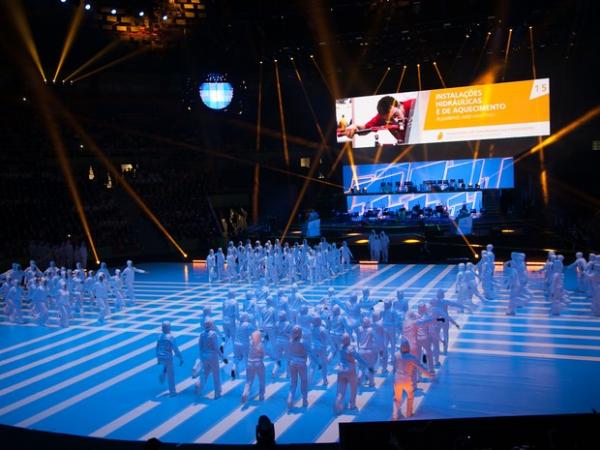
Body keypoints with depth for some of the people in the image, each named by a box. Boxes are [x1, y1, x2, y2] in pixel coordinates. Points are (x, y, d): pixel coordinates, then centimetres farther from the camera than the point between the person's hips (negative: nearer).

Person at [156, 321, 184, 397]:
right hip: (168, 358, -6)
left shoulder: (159, 336, 1)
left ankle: (162, 375, 16)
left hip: (160, 357, 6)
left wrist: (158, 358, 23)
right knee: (170, 375, 7)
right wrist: (181, 359, -10)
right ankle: (172, 392, 15)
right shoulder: (171, 337, -17)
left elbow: (157, 348, 10)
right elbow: (176, 349, -17)